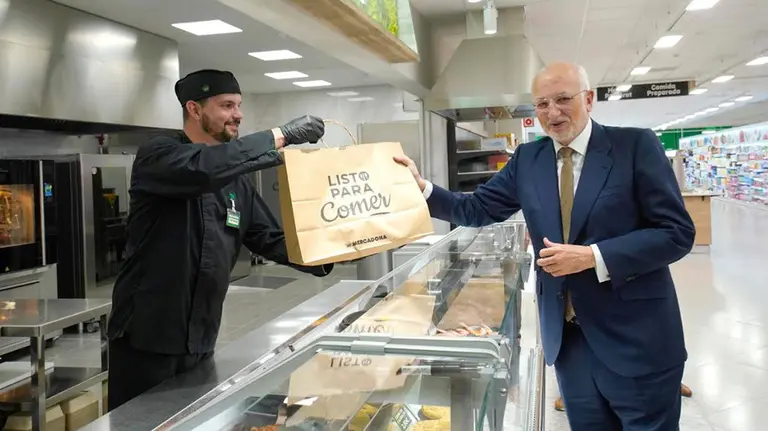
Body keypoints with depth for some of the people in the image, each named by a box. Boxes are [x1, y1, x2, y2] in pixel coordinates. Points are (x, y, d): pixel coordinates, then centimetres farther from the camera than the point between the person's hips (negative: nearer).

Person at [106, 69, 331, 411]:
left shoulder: (236, 180, 10)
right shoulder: (156, 156, -9)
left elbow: (271, 239, 9)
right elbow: (203, 167, -31)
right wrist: (282, 135, -27)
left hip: (201, 338, 7)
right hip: (147, 335, -6)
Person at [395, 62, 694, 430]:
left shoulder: (636, 145, -8)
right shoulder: (527, 158, 6)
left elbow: (677, 233, -12)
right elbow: (477, 210, 7)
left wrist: (593, 257, -21)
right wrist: (421, 187, -7)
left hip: (635, 338, -4)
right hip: (567, 336, 4)